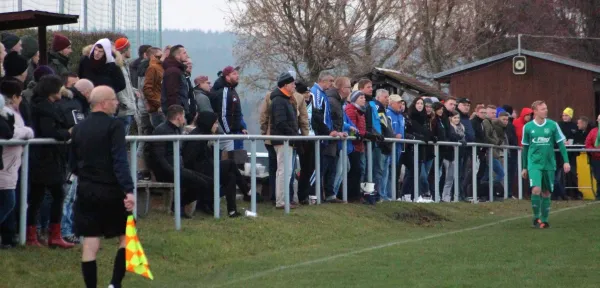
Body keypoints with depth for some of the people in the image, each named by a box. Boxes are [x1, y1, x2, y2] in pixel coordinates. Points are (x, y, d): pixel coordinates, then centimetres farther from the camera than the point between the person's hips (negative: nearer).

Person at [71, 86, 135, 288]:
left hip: (86, 190, 5)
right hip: (111, 191, -5)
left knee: (90, 244, 4)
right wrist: (128, 191, -23)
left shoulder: (79, 129, 8)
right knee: (126, 236, 8)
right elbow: (120, 161, -19)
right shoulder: (114, 125, -11)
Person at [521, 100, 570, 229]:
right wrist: (524, 167, 13)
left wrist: (566, 161, -7)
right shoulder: (528, 127, 0)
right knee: (536, 189, -18)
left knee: (546, 193, 7)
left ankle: (544, 220, 19)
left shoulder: (553, 125, -1)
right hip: (534, 163, -1)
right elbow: (525, 148, 9)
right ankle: (536, 217, -2)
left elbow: (561, 143, 2)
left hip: (549, 164, 1)